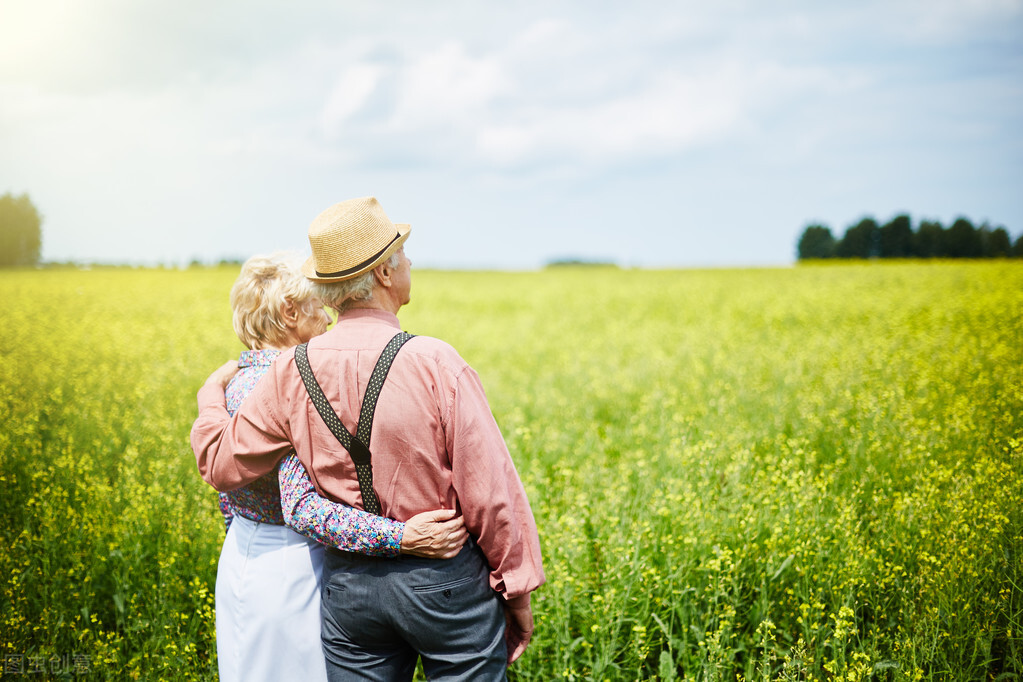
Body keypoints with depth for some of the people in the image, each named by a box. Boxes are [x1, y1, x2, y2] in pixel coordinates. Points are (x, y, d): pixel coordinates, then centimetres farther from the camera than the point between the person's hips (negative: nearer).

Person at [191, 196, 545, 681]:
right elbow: (489, 489, -15)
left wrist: (211, 397, 22)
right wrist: (517, 586, -3)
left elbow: (223, 465, 3)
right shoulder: (434, 363, -18)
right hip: (446, 583, -4)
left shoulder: (294, 372, -6)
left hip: (347, 584, 4)